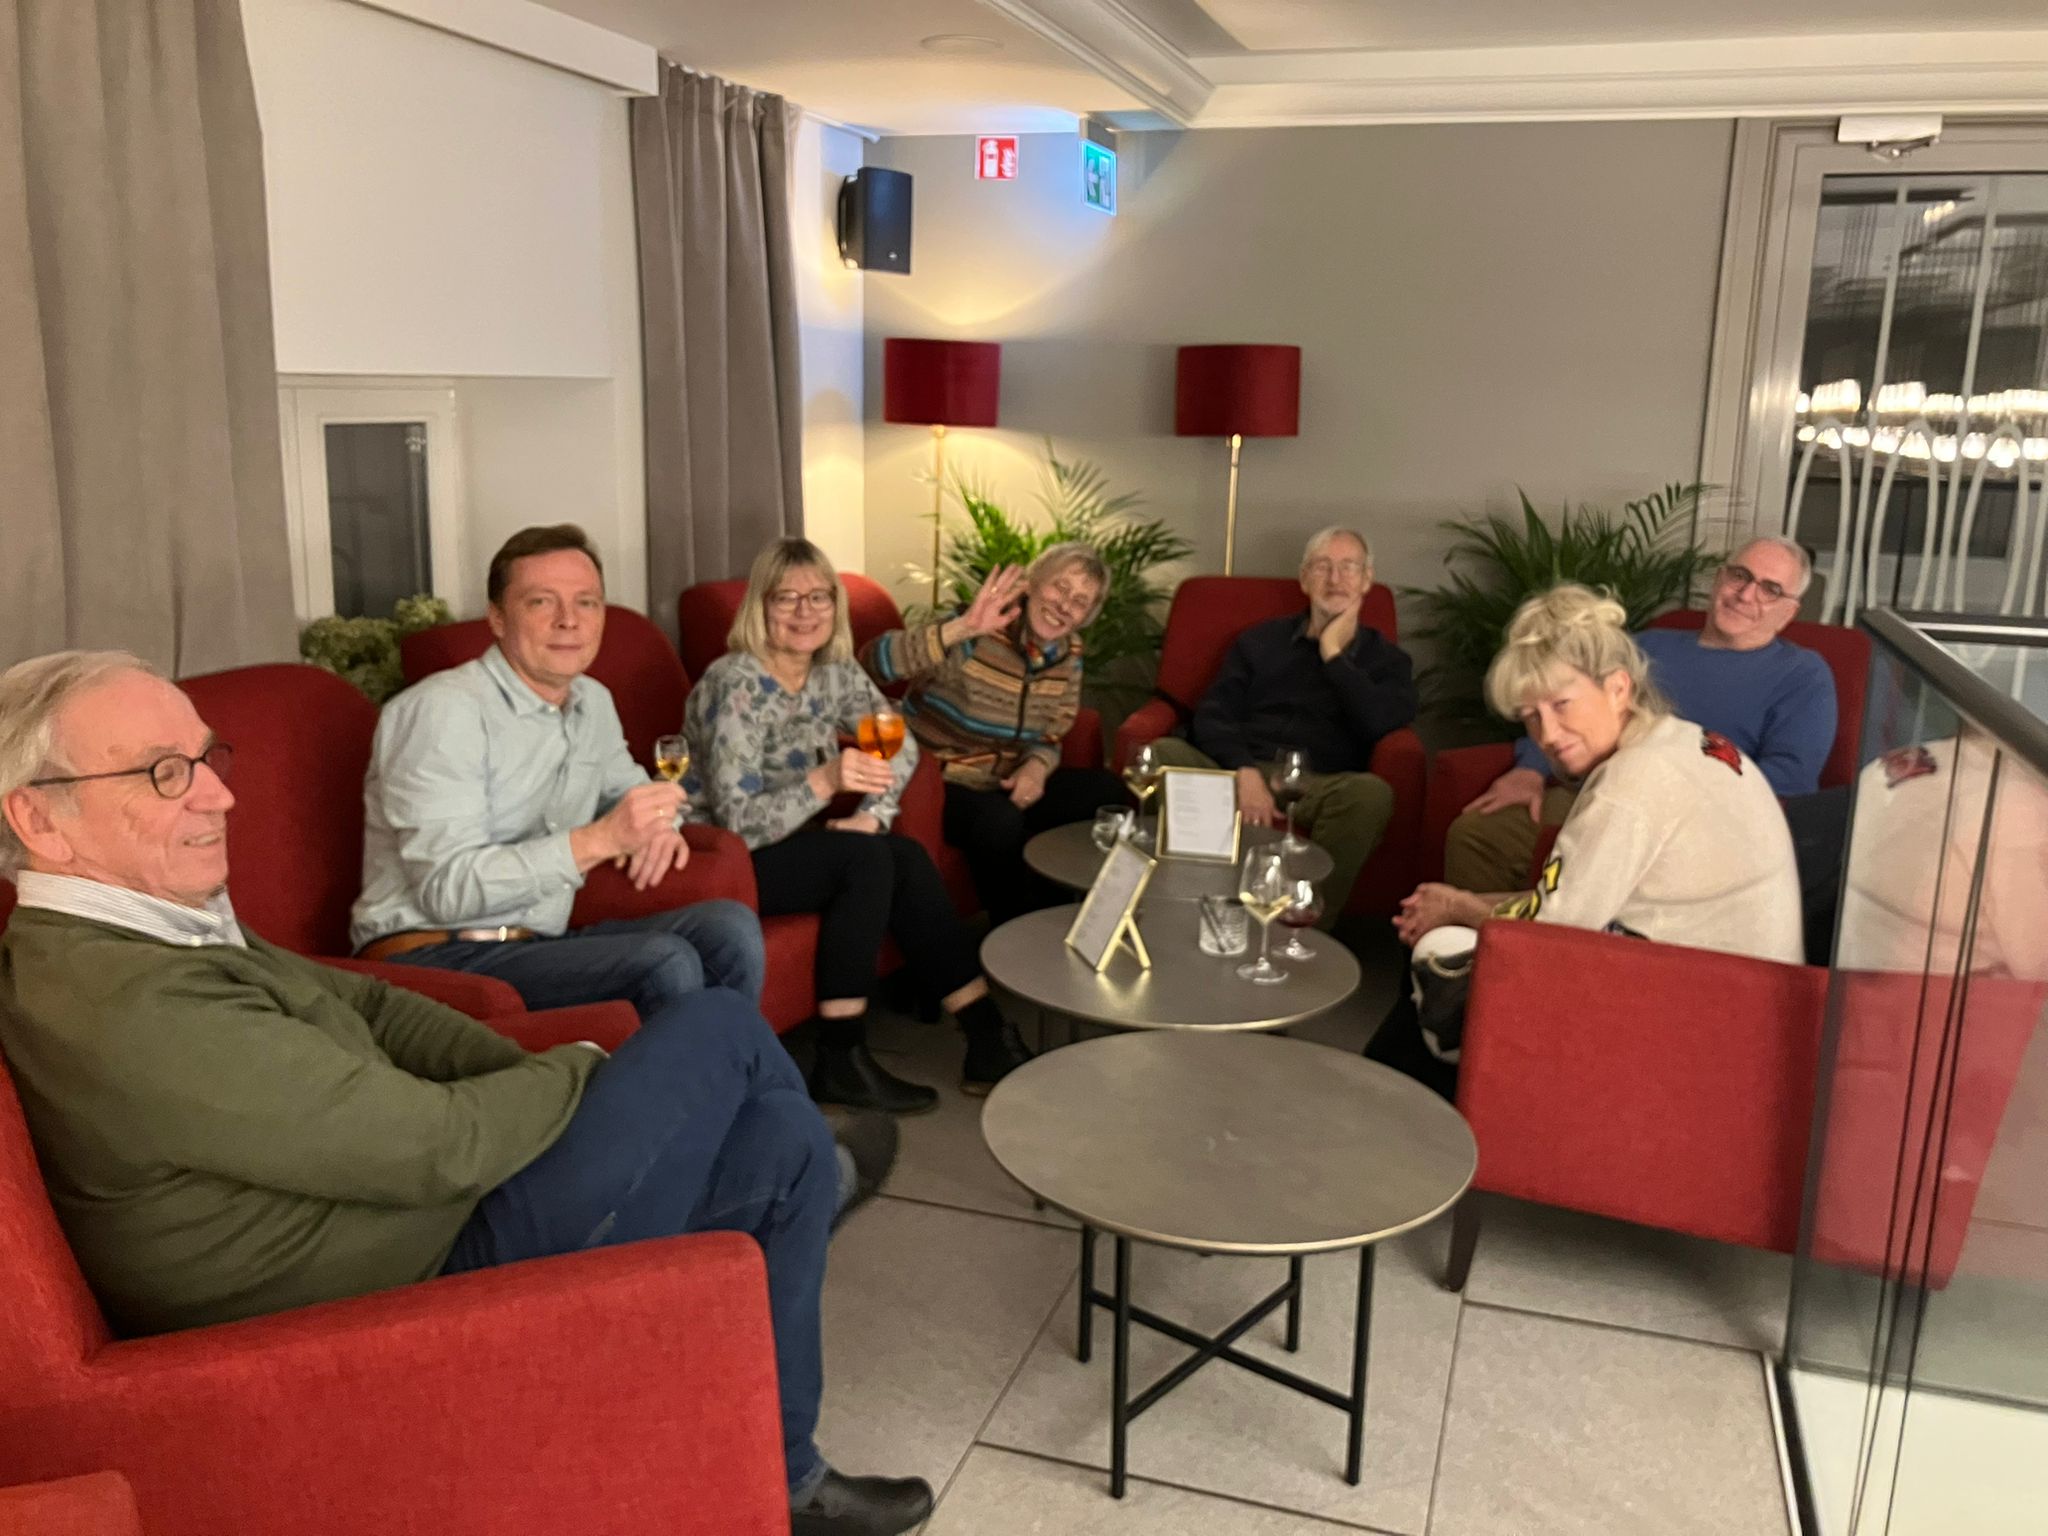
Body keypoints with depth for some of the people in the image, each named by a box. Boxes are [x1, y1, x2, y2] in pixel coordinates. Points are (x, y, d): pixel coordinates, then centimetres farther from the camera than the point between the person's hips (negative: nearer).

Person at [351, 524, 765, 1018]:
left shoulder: (593, 703, 11)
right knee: (666, 963, -27)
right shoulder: (444, 709, -14)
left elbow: (627, 788, 29)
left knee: (730, 926, -13)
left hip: (536, 944, 8)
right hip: (434, 958, -7)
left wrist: (658, 823, 3)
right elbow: (446, 888, -21)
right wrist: (600, 839, -27)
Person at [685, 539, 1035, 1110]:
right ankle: (841, 1062, -18)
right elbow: (739, 822, -26)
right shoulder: (736, 683, -22)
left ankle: (989, 1034, -12)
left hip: (790, 838, 6)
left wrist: (871, 814, -11)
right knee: (870, 860, -24)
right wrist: (825, 781, -39)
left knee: (906, 858, -16)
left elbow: (902, 747, 6)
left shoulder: (835, 671, 0)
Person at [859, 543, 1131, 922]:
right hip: (940, 785, -7)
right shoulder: (976, 638, -21)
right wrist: (962, 628, -47)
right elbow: (874, 659, -35)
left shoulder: (1068, 654, 1)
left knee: (1109, 793, -4)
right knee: (1000, 824, -35)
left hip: (1009, 784, 7)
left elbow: (1051, 738, 10)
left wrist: (1037, 765, -15)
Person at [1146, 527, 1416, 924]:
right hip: (1238, 772, 1)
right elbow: (1211, 717, 7)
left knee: (1370, 792, -36)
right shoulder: (1261, 640, 21)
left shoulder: (1386, 659, 18)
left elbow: (1379, 723, -5)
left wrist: (1334, 654, 2)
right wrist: (1245, 772, -12)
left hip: (1318, 787, -1)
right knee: (1163, 753, -29)